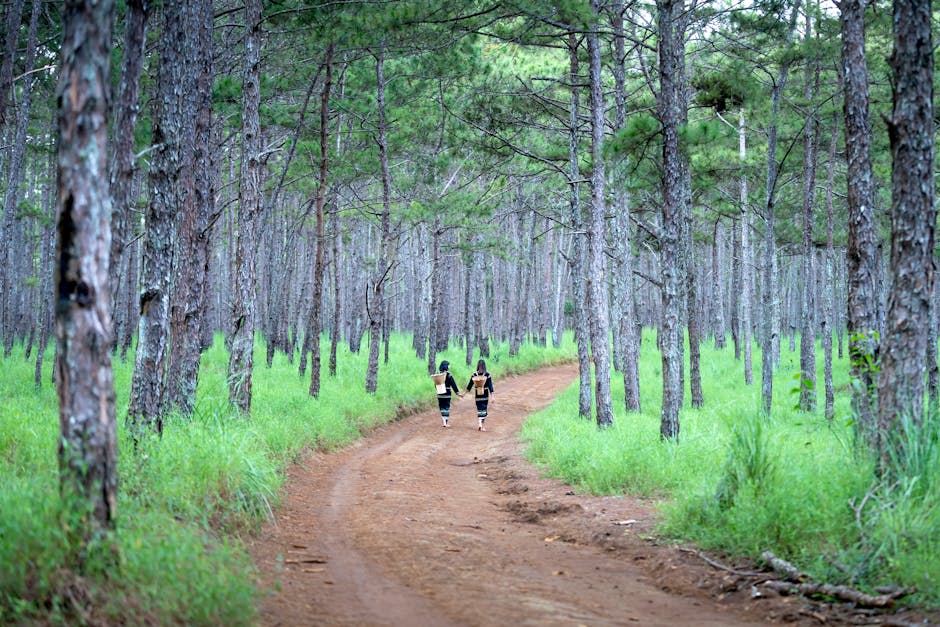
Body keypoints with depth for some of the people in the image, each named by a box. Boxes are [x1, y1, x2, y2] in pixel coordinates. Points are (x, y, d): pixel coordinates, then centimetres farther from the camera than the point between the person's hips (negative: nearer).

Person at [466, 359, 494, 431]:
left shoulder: (474, 375, -5)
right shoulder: (487, 375, -10)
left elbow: (470, 385, 3)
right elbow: (490, 386, -10)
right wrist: (492, 396, -8)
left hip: (477, 396, 1)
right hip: (485, 396, -1)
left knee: (479, 409, 11)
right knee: (484, 409, 9)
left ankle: (480, 423, -6)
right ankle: (482, 426, 10)